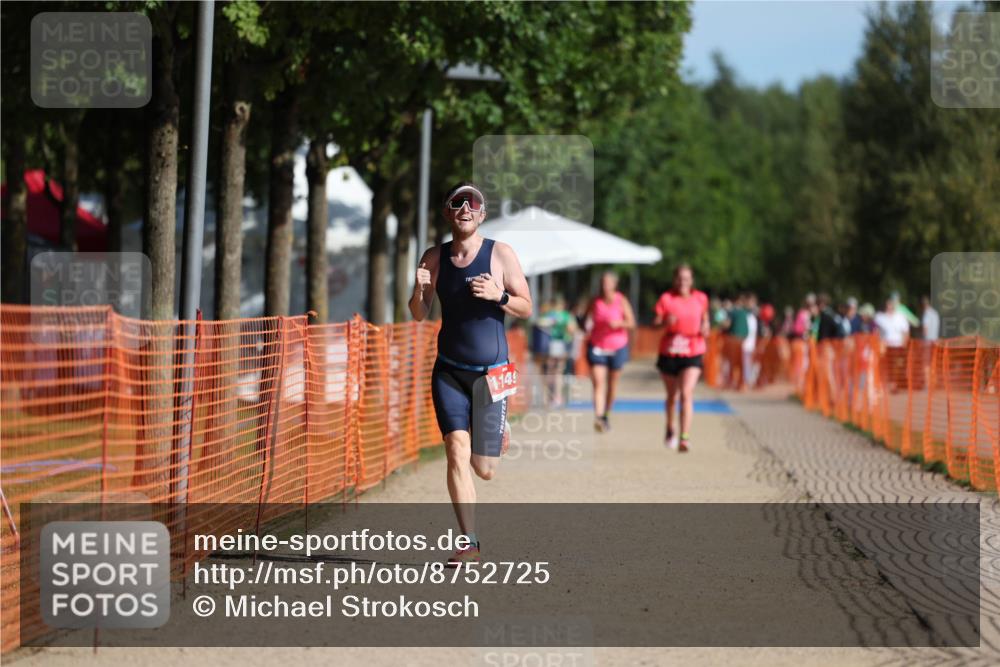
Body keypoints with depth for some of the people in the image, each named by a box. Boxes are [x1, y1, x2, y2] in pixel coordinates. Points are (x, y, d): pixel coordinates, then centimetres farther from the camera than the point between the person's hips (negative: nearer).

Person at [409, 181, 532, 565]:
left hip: (490, 371, -1)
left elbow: (526, 308, 0)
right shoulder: (435, 258, 3)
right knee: (456, 452, -14)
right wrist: (419, 291, -15)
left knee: (484, 469, 2)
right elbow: (419, 316, 7)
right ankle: (469, 543, -10)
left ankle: (499, 432, 39)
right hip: (448, 370, 1)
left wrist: (499, 295, -20)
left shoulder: (501, 255, -4)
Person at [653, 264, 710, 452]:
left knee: (686, 394, -17)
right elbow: (655, 322, -6)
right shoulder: (666, 299, -3)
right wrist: (665, 321, -27)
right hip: (669, 352, 1)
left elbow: (704, 318, 17)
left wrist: (705, 328, -4)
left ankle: (684, 437, -21)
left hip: (693, 353, -1)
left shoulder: (700, 299, 3)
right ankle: (670, 429, 42)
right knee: (672, 395, 15)